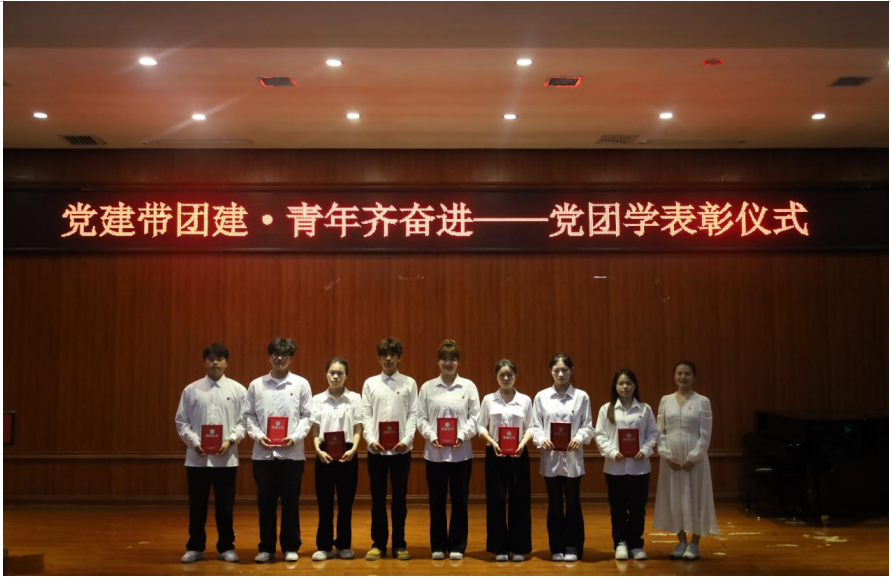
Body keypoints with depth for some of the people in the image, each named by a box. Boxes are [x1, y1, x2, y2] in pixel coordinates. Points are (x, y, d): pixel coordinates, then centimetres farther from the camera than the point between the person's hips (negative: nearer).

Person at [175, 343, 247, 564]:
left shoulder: (237, 390, 3)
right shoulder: (191, 389, 4)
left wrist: (230, 441, -13)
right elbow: (181, 421, 4)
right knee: (197, 505, 9)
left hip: (226, 458, 0)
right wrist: (195, 442, -10)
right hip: (197, 457, 1)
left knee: (225, 505, 8)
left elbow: (243, 421, 1)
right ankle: (195, 547, 23)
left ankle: (226, 547, 20)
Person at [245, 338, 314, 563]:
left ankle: (290, 547, 18)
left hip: (292, 453, -1)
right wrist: (258, 435, -10)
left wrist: (295, 437, -12)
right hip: (263, 453, 1)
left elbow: (307, 416, 2)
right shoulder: (256, 385, 6)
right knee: (265, 502, 7)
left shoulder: (301, 384, 3)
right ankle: (266, 547, 19)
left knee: (290, 502, 6)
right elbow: (249, 416, 6)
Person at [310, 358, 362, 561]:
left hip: (347, 454, 0)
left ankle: (344, 545, 18)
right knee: (325, 502, 4)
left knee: (345, 502, 6)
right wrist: (318, 449, -13)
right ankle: (324, 546, 14)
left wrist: (353, 449, -15)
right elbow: (315, 431, 3)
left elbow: (357, 430, 0)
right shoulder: (318, 399, 5)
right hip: (324, 454, 1)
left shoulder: (355, 398, 1)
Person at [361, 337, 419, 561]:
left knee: (399, 497, 6)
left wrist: (407, 440, -13)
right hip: (376, 449, 1)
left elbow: (413, 415, 0)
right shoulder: (370, 383, 6)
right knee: (378, 498, 7)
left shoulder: (409, 383, 3)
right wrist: (371, 440, -11)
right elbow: (366, 415, 2)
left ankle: (399, 544, 16)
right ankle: (378, 543, 17)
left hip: (401, 449, -1)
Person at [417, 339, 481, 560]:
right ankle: (438, 545, 20)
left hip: (461, 452, 0)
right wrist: (431, 436, -14)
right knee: (437, 501, 8)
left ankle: (457, 546, 18)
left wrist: (463, 435, -14)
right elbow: (420, 418, 1)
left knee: (459, 500, 6)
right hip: (434, 452, 0)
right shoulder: (427, 387, 3)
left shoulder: (468, 386, 2)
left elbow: (474, 416, 0)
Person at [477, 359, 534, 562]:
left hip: (518, 454, 0)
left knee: (519, 500, 3)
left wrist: (522, 443, -16)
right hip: (495, 453, 0)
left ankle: (519, 547, 13)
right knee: (496, 500, 3)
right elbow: (480, 426, 1)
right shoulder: (488, 399, 3)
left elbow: (530, 428, 2)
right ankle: (500, 548, 13)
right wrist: (492, 442, -15)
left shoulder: (525, 400, 4)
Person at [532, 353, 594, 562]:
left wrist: (579, 438, -19)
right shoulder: (541, 397, 3)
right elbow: (535, 425, 2)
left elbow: (588, 426, 0)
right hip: (550, 457, 1)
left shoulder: (582, 397, 1)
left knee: (573, 503, 5)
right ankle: (557, 548, 19)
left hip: (573, 457, -1)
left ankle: (572, 547, 16)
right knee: (554, 504, 9)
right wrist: (541, 439, -16)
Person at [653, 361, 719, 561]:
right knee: (674, 499, 7)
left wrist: (692, 458, -13)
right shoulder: (666, 400, 5)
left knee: (695, 498, 2)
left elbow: (705, 435, -6)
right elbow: (659, 431, 4)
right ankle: (681, 542, 20)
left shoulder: (703, 402, -3)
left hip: (694, 459, -3)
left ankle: (694, 544, 14)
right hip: (671, 459, 3)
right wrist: (666, 455, -8)